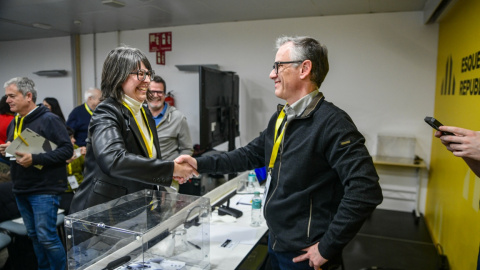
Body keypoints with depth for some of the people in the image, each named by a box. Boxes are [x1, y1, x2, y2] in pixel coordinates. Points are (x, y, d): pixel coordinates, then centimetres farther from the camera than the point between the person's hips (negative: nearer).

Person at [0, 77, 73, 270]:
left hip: (44, 189, -8)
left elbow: (67, 149, -19)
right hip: (21, 189, 8)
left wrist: (35, 159, -25)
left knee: (47, 237, -4)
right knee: (34, 236, 16)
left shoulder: (48, 119, -11)